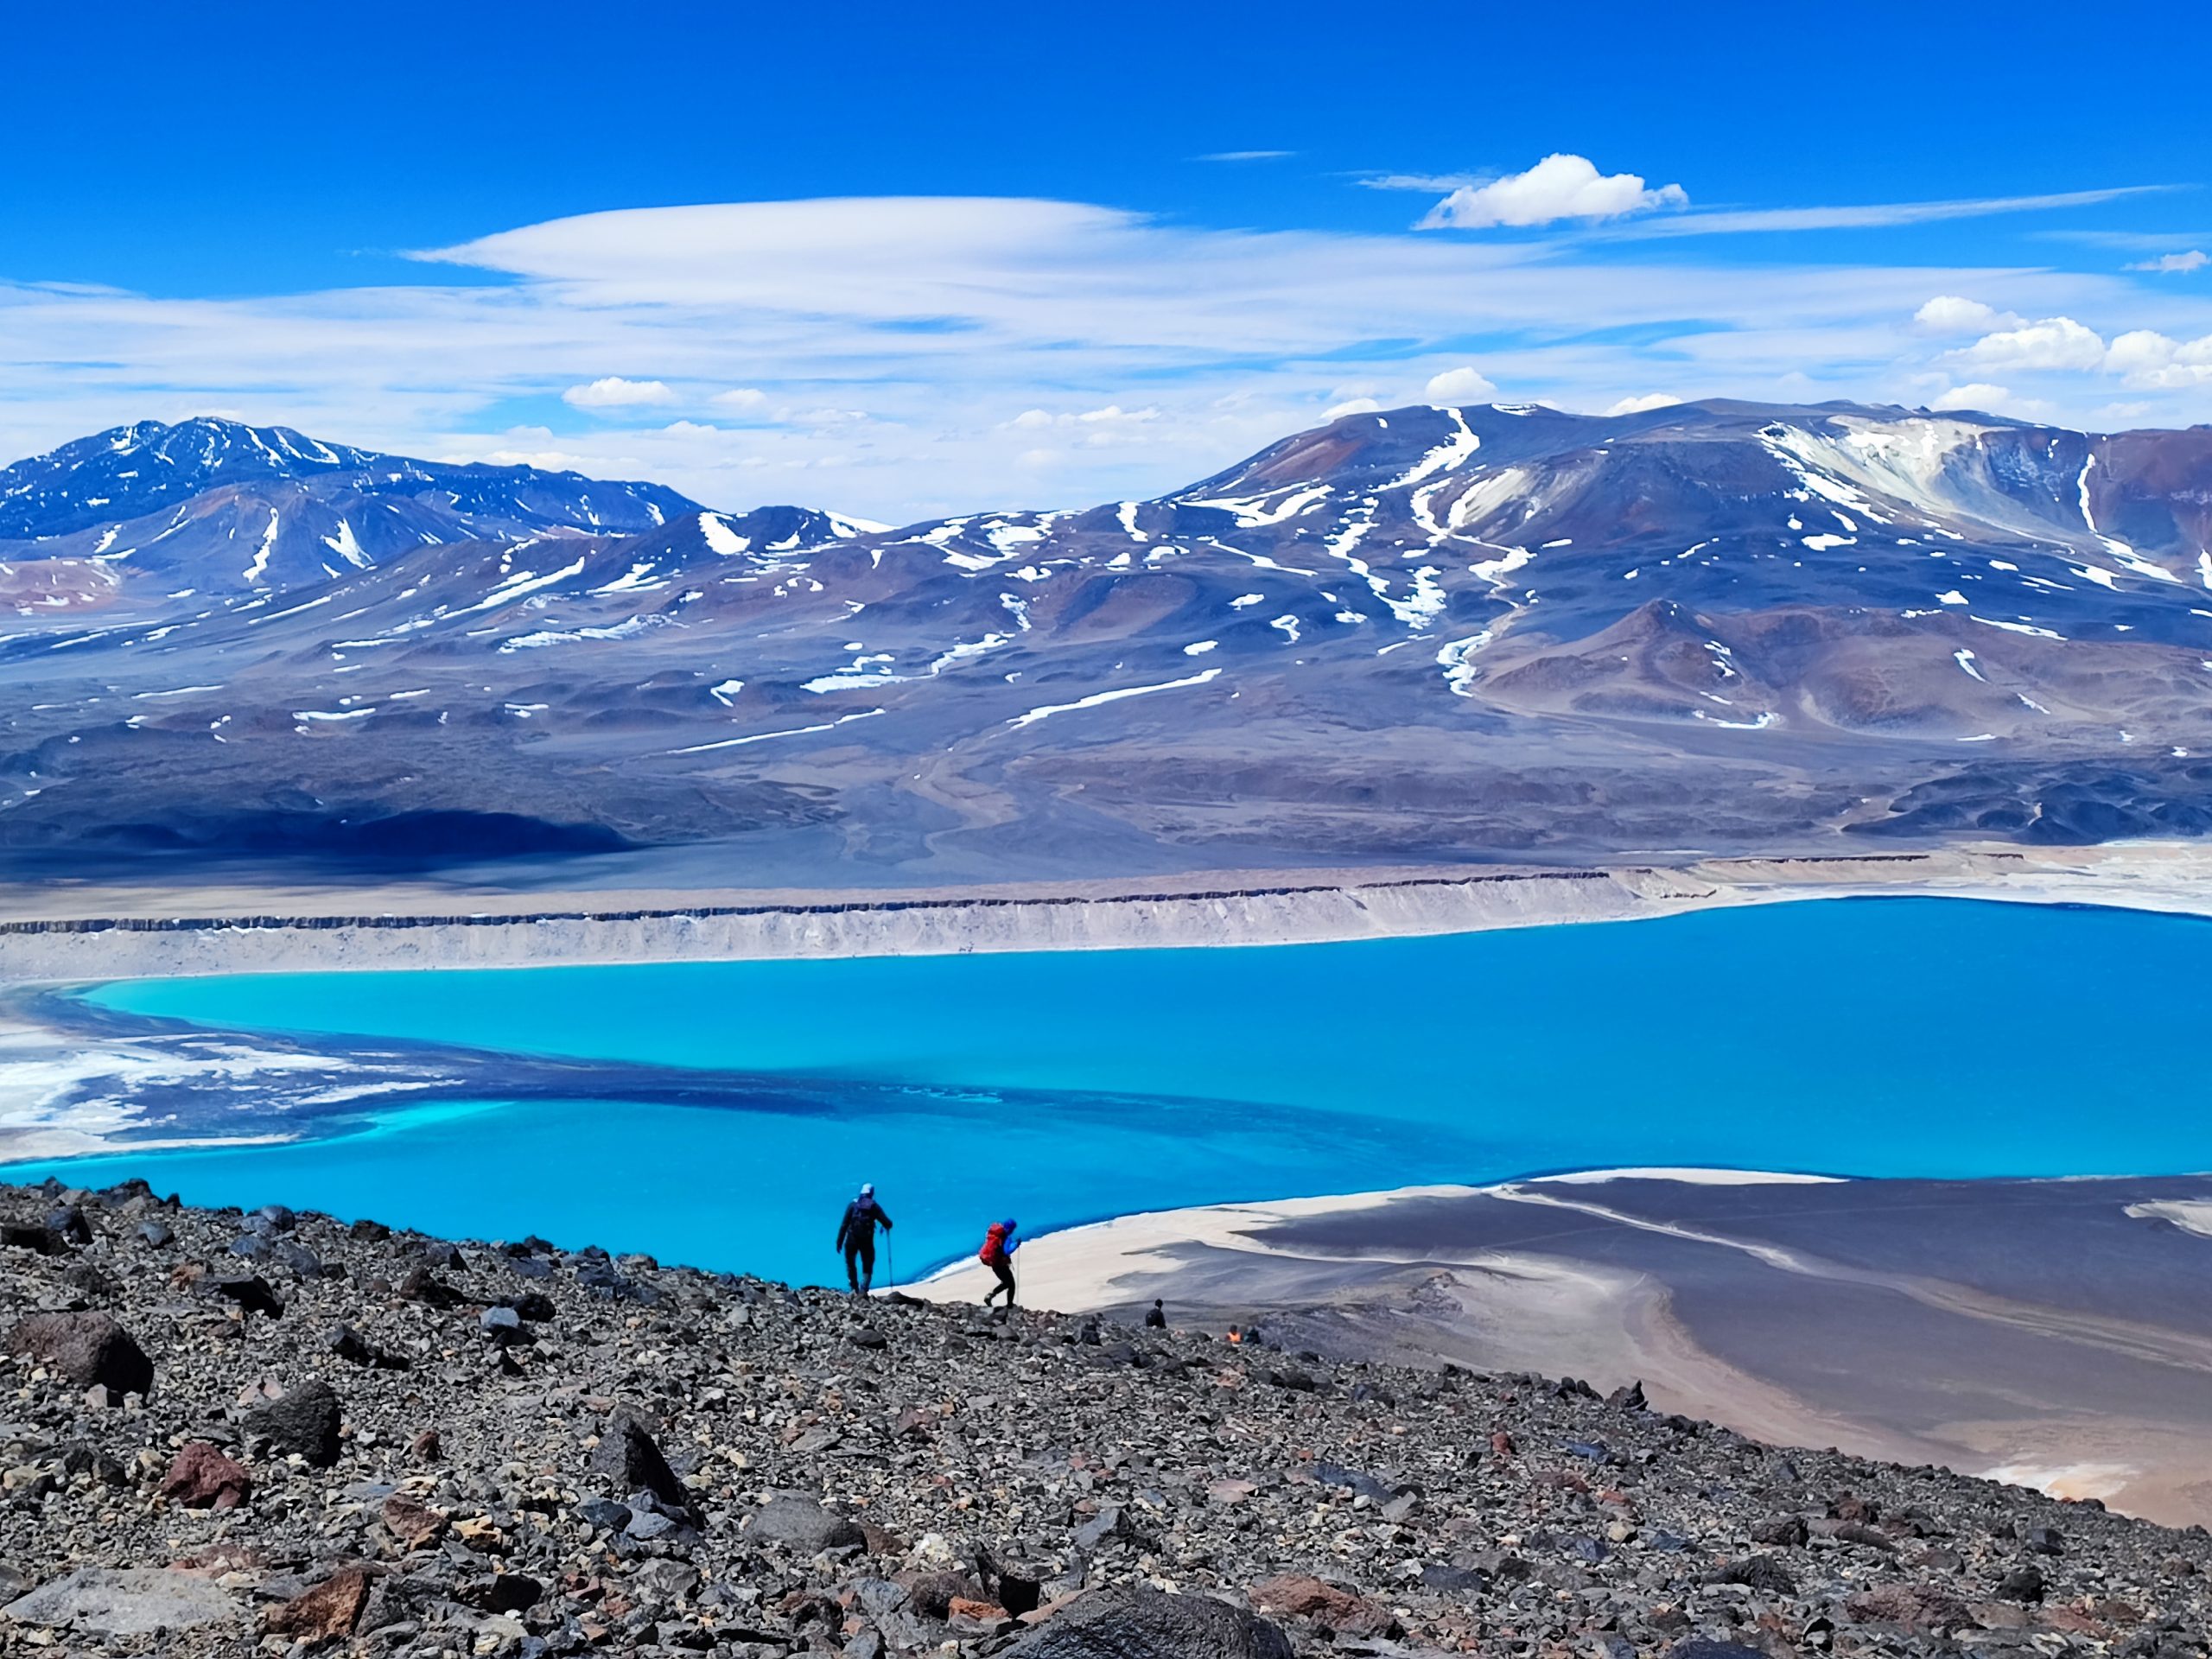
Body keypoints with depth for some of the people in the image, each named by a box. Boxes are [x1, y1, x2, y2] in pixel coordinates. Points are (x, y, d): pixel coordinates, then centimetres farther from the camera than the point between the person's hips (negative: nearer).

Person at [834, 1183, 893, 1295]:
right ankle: (863, 1289, -8)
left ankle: (855, 1289, 18)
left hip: (852, 1240, 0)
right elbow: (887, 1223, -4)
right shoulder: (874, 1207, 0)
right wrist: (887, 1226, 20)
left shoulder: (853, 1205, 0)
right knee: (867, 1267, 10)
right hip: (867, 1241, 0)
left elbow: (844, 1224, -5)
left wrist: (839, 1241, -2)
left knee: (850, 1265, 20)